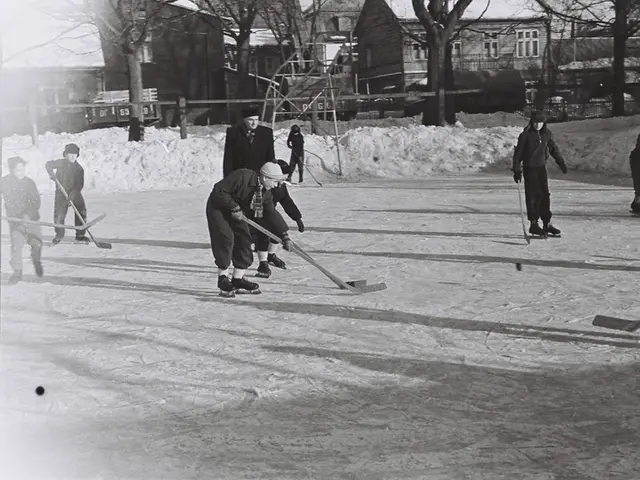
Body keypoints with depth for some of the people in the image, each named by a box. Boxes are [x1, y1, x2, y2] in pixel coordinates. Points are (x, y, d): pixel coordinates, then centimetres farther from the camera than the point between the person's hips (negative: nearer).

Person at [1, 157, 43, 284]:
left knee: (36, 243, -5)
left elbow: (36, 201, -7)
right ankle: (17, 272, 0)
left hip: (31, 218, 1)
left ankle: (37, 261, 29)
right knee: (16, 245, -13)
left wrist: (27, 214, -22)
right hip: (15, 219, -1)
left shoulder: (29, 182, 0)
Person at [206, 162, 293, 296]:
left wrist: (284, 235, -7)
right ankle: (223, 279, -7)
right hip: (218, 208, -8)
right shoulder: (242, 177, -30)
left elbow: (271, 214, -1)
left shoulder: (265, 192, -6)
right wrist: (234, 207, -29)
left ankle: (238, 280, 8)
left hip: (237, 211, 8)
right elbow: (218, 190, -30)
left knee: (244, 239, 0)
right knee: (226, 239, -18)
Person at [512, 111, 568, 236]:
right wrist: (517, 170, -10)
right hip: (529, 168, -5)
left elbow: (553, 148, 16)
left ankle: (547, 223, 9)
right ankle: (534, 224, 4)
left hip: (542, 167, 5)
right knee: (532, 196, -3)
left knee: (545, 195, 3)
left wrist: (561, 162, 13)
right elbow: (518, 153, -8)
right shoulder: (526, 135, -11)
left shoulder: (547, 133, 3)